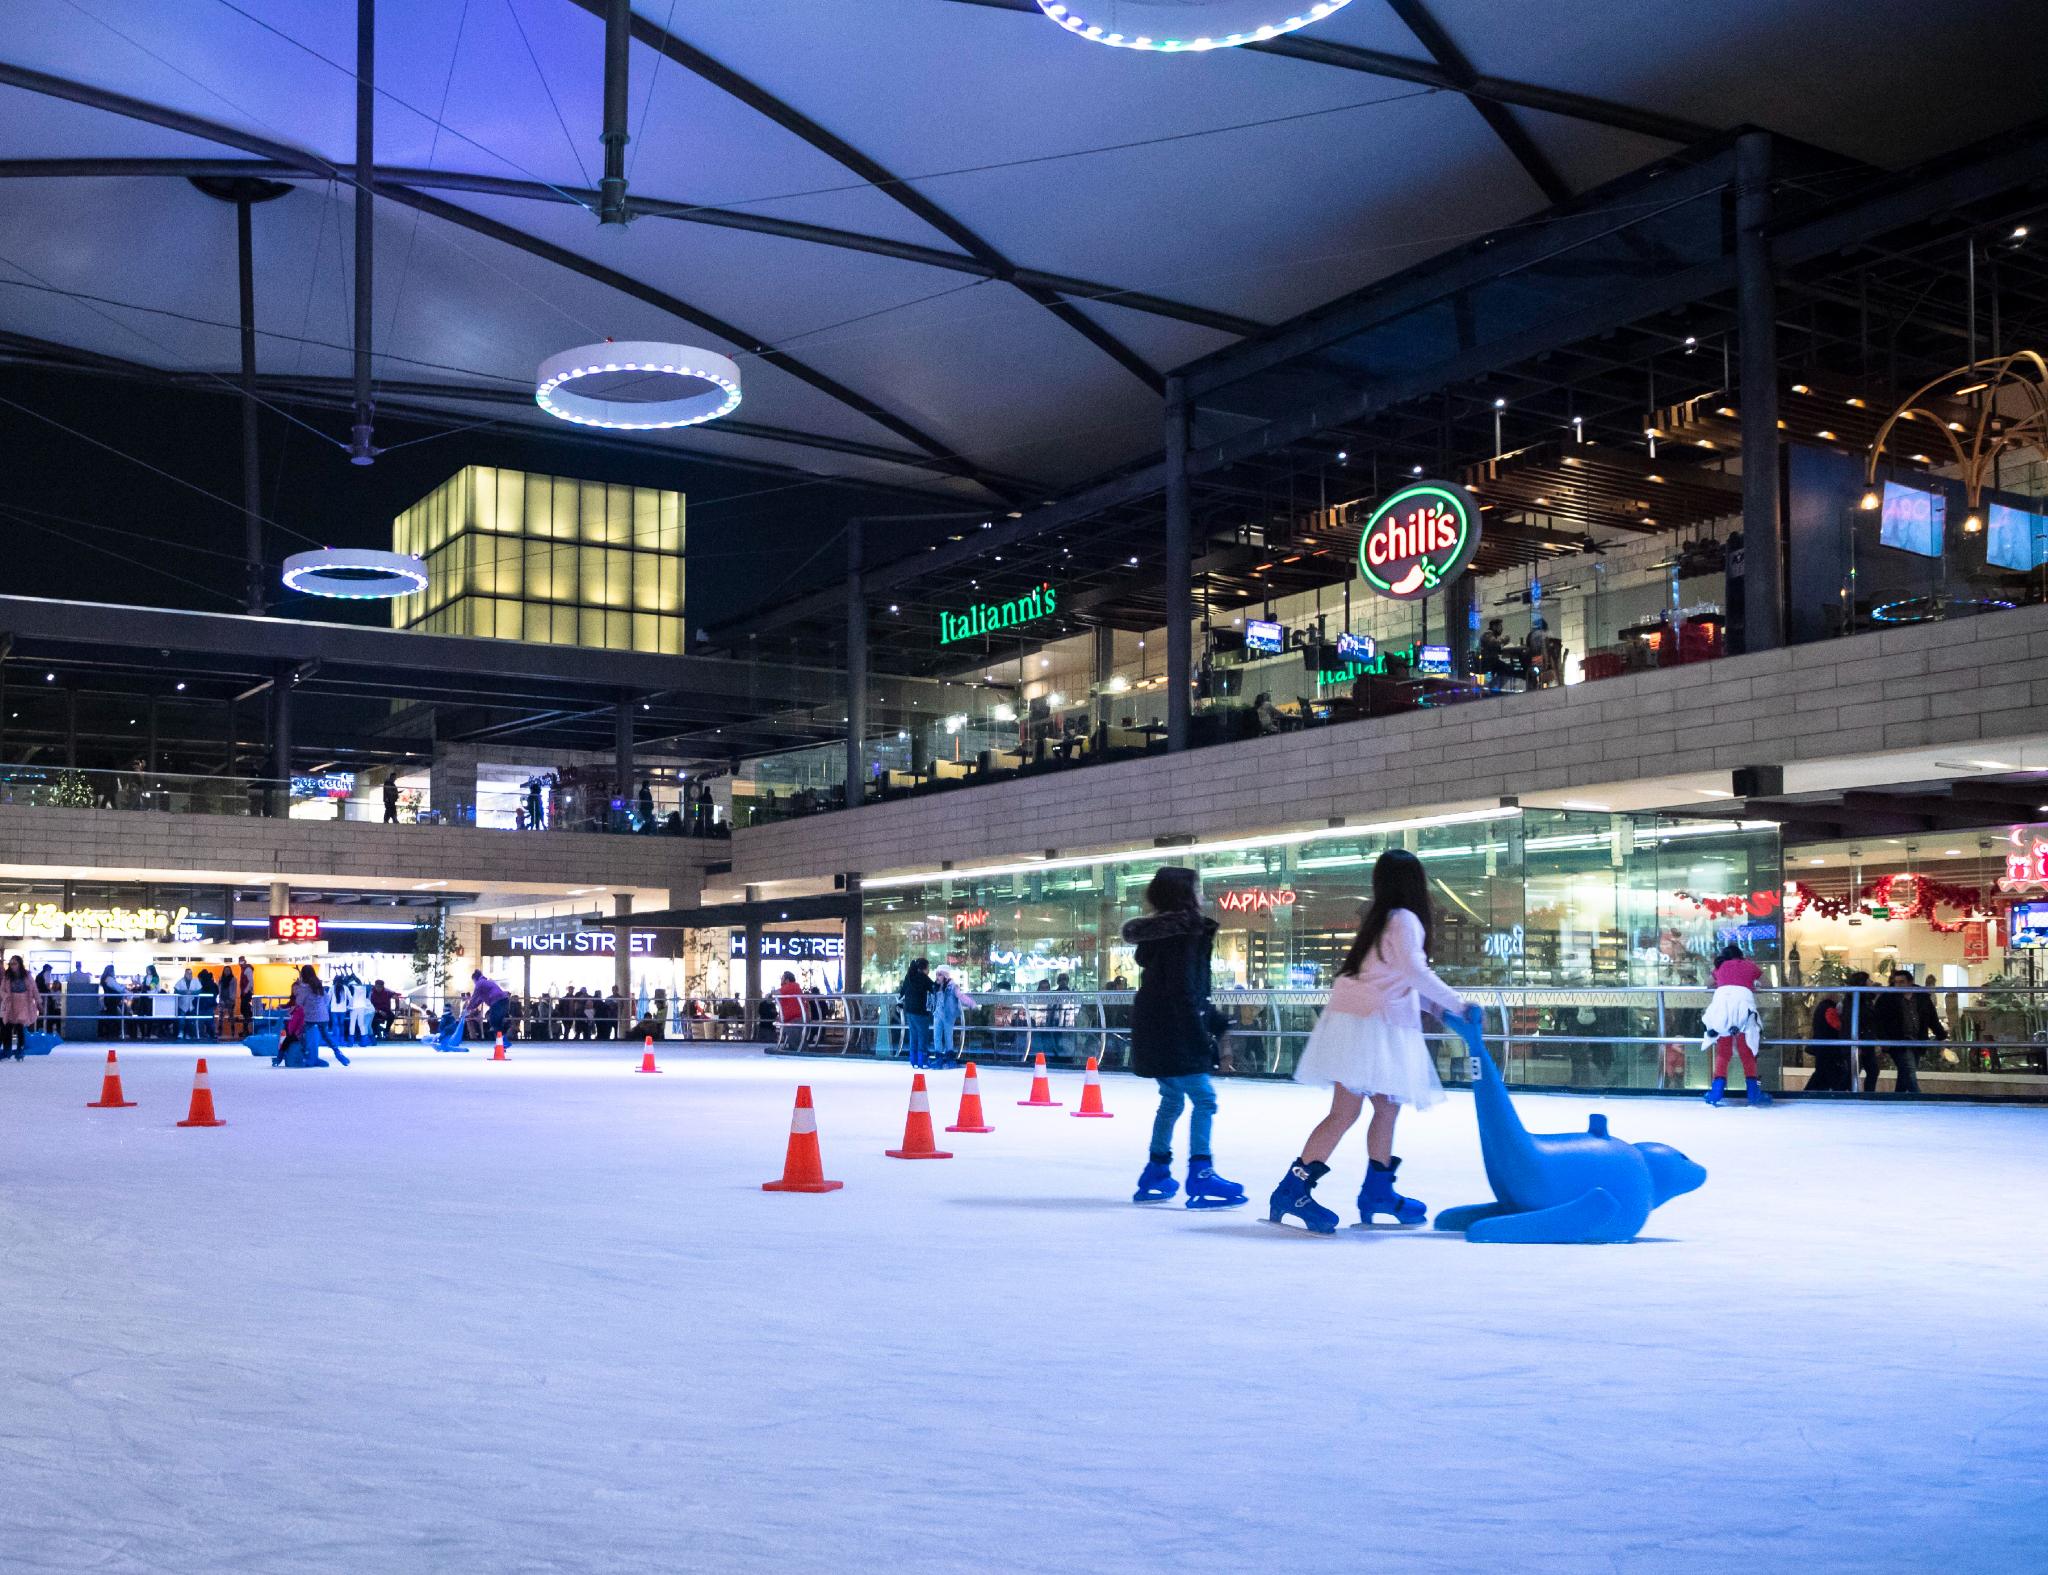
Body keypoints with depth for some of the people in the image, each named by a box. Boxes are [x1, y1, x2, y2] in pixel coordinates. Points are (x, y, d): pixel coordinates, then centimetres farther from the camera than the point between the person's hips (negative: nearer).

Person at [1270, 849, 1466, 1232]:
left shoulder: (1381, 918, 18)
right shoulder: (1404, 920, -9)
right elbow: (1416, 974, -19)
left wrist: (1438, 1008, 14)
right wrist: (1458, 1005, -10)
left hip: (1373, 1025, 10)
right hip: (1368, 1025, -10)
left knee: (1387, 1107, 15)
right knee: (1346, 1112, -12)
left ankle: (1377, 1191, 23)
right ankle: (1294, 1189, -14)